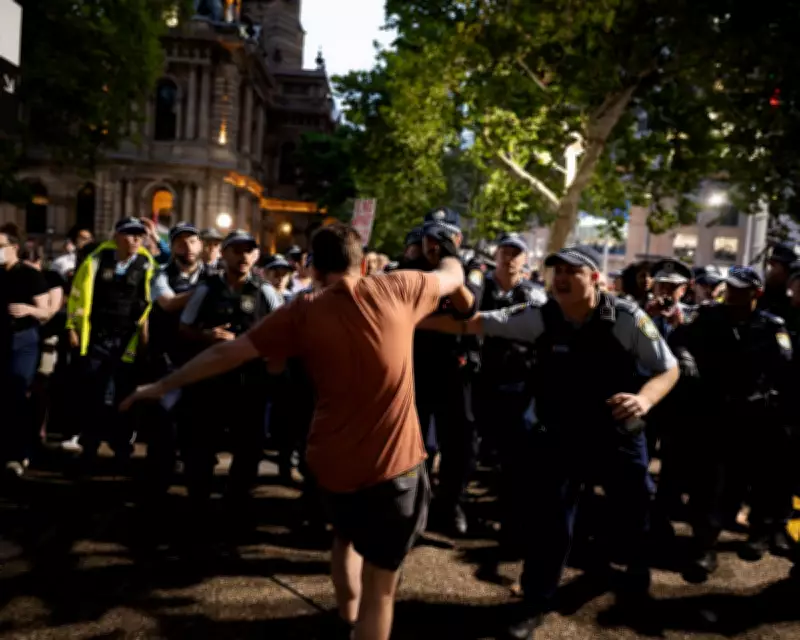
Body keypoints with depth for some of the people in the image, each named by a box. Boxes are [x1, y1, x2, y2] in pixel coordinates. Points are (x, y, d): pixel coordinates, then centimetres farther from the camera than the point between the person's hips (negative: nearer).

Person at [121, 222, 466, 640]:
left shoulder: (304, 311, -5)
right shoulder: (396, 288, -6)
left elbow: (228, 352, -1)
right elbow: (453, 276, 13)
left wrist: (162, 386, 11)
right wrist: (449, 259, 38)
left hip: (332, 462, 3)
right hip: (392, 461, -2)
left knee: (345, 535, 33)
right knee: (380, 587, 9)